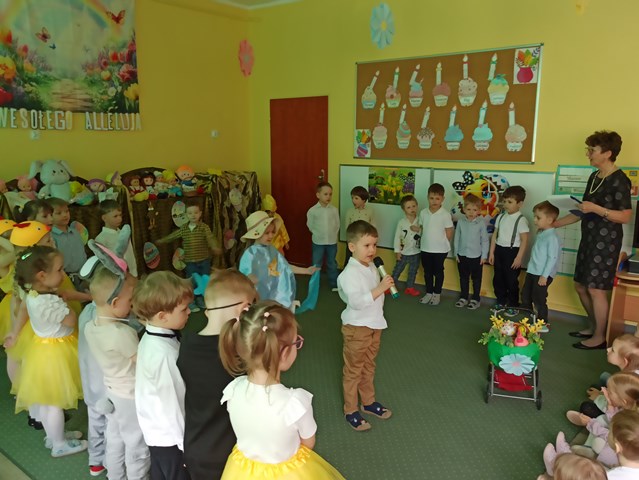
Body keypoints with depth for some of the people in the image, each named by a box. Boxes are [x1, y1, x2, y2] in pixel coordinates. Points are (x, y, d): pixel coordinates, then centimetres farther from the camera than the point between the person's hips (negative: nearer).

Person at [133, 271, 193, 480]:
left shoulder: (150, 339, -2)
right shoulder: (164, 353, -31)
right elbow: (172, 403, -25)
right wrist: (186, 444, -14)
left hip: (158, 431, 8)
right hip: (170, 435, -8)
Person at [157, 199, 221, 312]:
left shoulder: (204, 227, -10)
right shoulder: (183, 228, 2)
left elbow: (210, 238, -24)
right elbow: (173, 236, 17)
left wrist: (215, 248, -43)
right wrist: (161, 241, 26)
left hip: (204, 260, -1)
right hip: (190, 261, 1)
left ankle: (200, 299, 29)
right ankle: (190, 302, 18)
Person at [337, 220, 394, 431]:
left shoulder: (372, 268, 4)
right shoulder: (350, 273, -24)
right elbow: (356, 301, -34)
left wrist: (386, 286, 5)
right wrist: (380, 289, -35)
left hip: (374, 325, 8)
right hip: (356, 327, -8)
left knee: (368, 367, 23)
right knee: (353, 370, 8)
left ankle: (368, 402, 39)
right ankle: (351, 411, 22)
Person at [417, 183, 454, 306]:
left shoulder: (445, 214, -12)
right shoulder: (423, 213, -1)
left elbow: (449, 233, -7)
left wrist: (441, 244, -3)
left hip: (440, 249, -4)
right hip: (425, 248, 4)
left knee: (438, 272, 10)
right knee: (427, 272, 14)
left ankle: (437, 294, 24)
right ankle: (429, 293, 29)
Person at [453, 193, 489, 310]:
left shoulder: (481, 223, -10)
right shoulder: (460, 221, -4)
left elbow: (485, 240, -5)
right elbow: (457, 238, 2)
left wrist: (484, 255, -5)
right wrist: (456, 253, 2)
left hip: (476, 256, -3)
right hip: (462, 255, 3)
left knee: (476, 278, 10)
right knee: (463, 278, 15)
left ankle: (475, 299, 22)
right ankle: (464, 297, 28)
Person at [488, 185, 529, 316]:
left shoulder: (521, 220, -11)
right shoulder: (501, 217, 7)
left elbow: (524, 240, -12)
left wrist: (519, 257, -15)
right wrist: (492, 252, 9)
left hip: (512, 251, -6)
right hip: (499, 250, 6)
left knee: (511, 280, 3)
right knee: (498, 278, 13)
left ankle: (513, 305, 18)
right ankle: (501, 301, 29)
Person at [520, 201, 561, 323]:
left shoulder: (552, 237, -19)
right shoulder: (540, 234, 9)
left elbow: (552, 258, -21)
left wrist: (544, 276, -20)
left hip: (543, 275, -9)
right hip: (532, 272, 10)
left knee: (539, 299, -1)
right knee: (525, 295, 18)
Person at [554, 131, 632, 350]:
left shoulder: (619, 180, -14)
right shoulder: (594, 177, 11)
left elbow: (625, 217, -18)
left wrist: (595, 208, -24)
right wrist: (554, 224, 16)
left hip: (606, 241, -9)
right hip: (589, 239, 9)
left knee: (596, 289, -4)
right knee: (581, 286, 13)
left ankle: (599, 337, 10)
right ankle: (593, 327, 30)